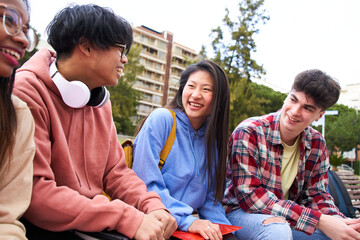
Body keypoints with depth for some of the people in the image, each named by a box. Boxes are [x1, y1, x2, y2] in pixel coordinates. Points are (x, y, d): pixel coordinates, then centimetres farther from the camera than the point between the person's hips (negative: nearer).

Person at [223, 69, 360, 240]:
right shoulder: (249, 132, -20)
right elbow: (249, 194, -26)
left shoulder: (316, 143, -1)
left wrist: (339, 220, -20)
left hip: (289, 218, 6)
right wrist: (318, 220, -30)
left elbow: (316, 194, 3)